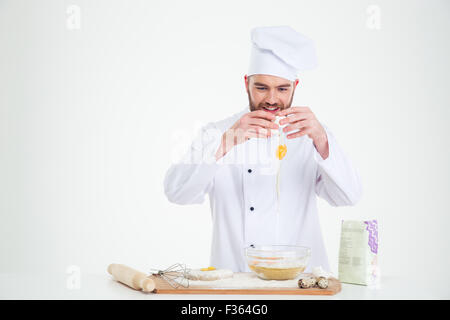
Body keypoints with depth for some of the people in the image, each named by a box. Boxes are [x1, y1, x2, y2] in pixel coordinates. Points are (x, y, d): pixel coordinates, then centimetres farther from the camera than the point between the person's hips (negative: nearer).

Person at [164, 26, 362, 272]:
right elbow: (176, 192, -10)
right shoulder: (216, 135, 6)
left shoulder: (309, 136, 9)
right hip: (232, 280, -1)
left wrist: (321, 139, -22)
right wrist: (226, 143, -23)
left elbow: (349, 196, -6)